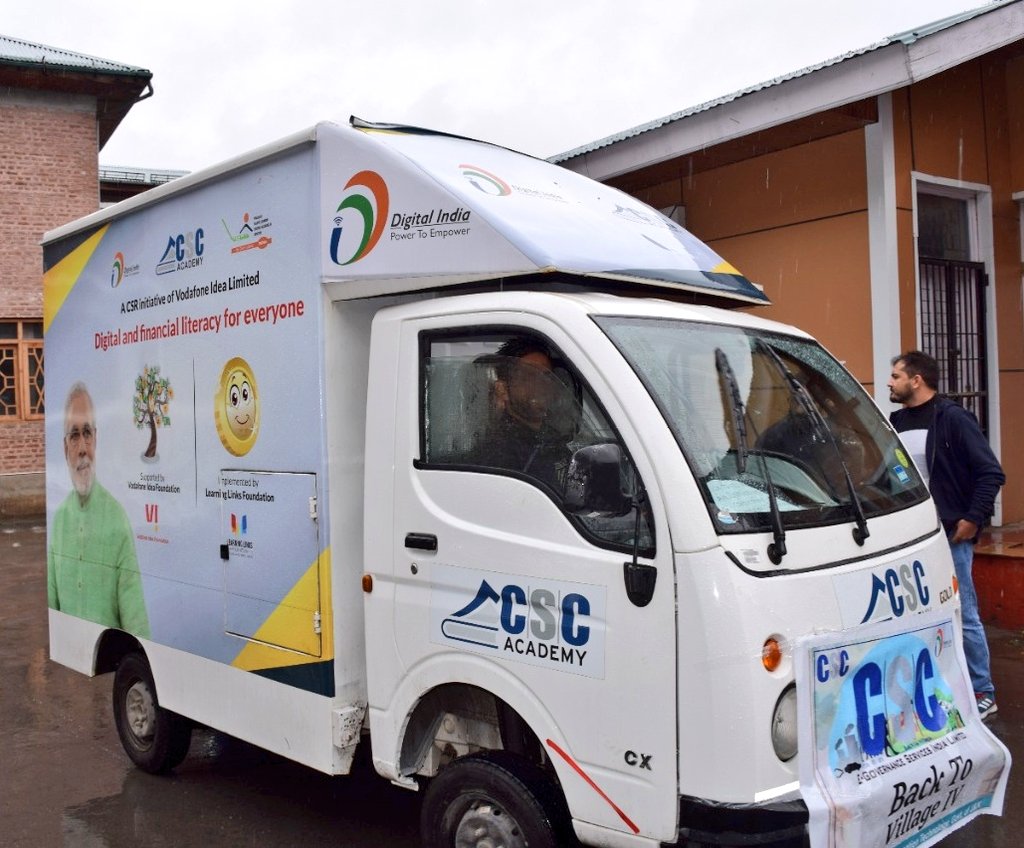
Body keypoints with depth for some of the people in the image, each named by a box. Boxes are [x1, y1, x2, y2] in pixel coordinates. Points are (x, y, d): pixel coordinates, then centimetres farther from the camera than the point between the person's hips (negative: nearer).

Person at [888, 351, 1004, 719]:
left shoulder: (953, 419, -11)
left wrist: (973, 519, -13)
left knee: (962, 615, 1)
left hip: (949, 535, -6)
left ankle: (982, 694, 15)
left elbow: (991, 473, -12)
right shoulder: (896, 422, 8)